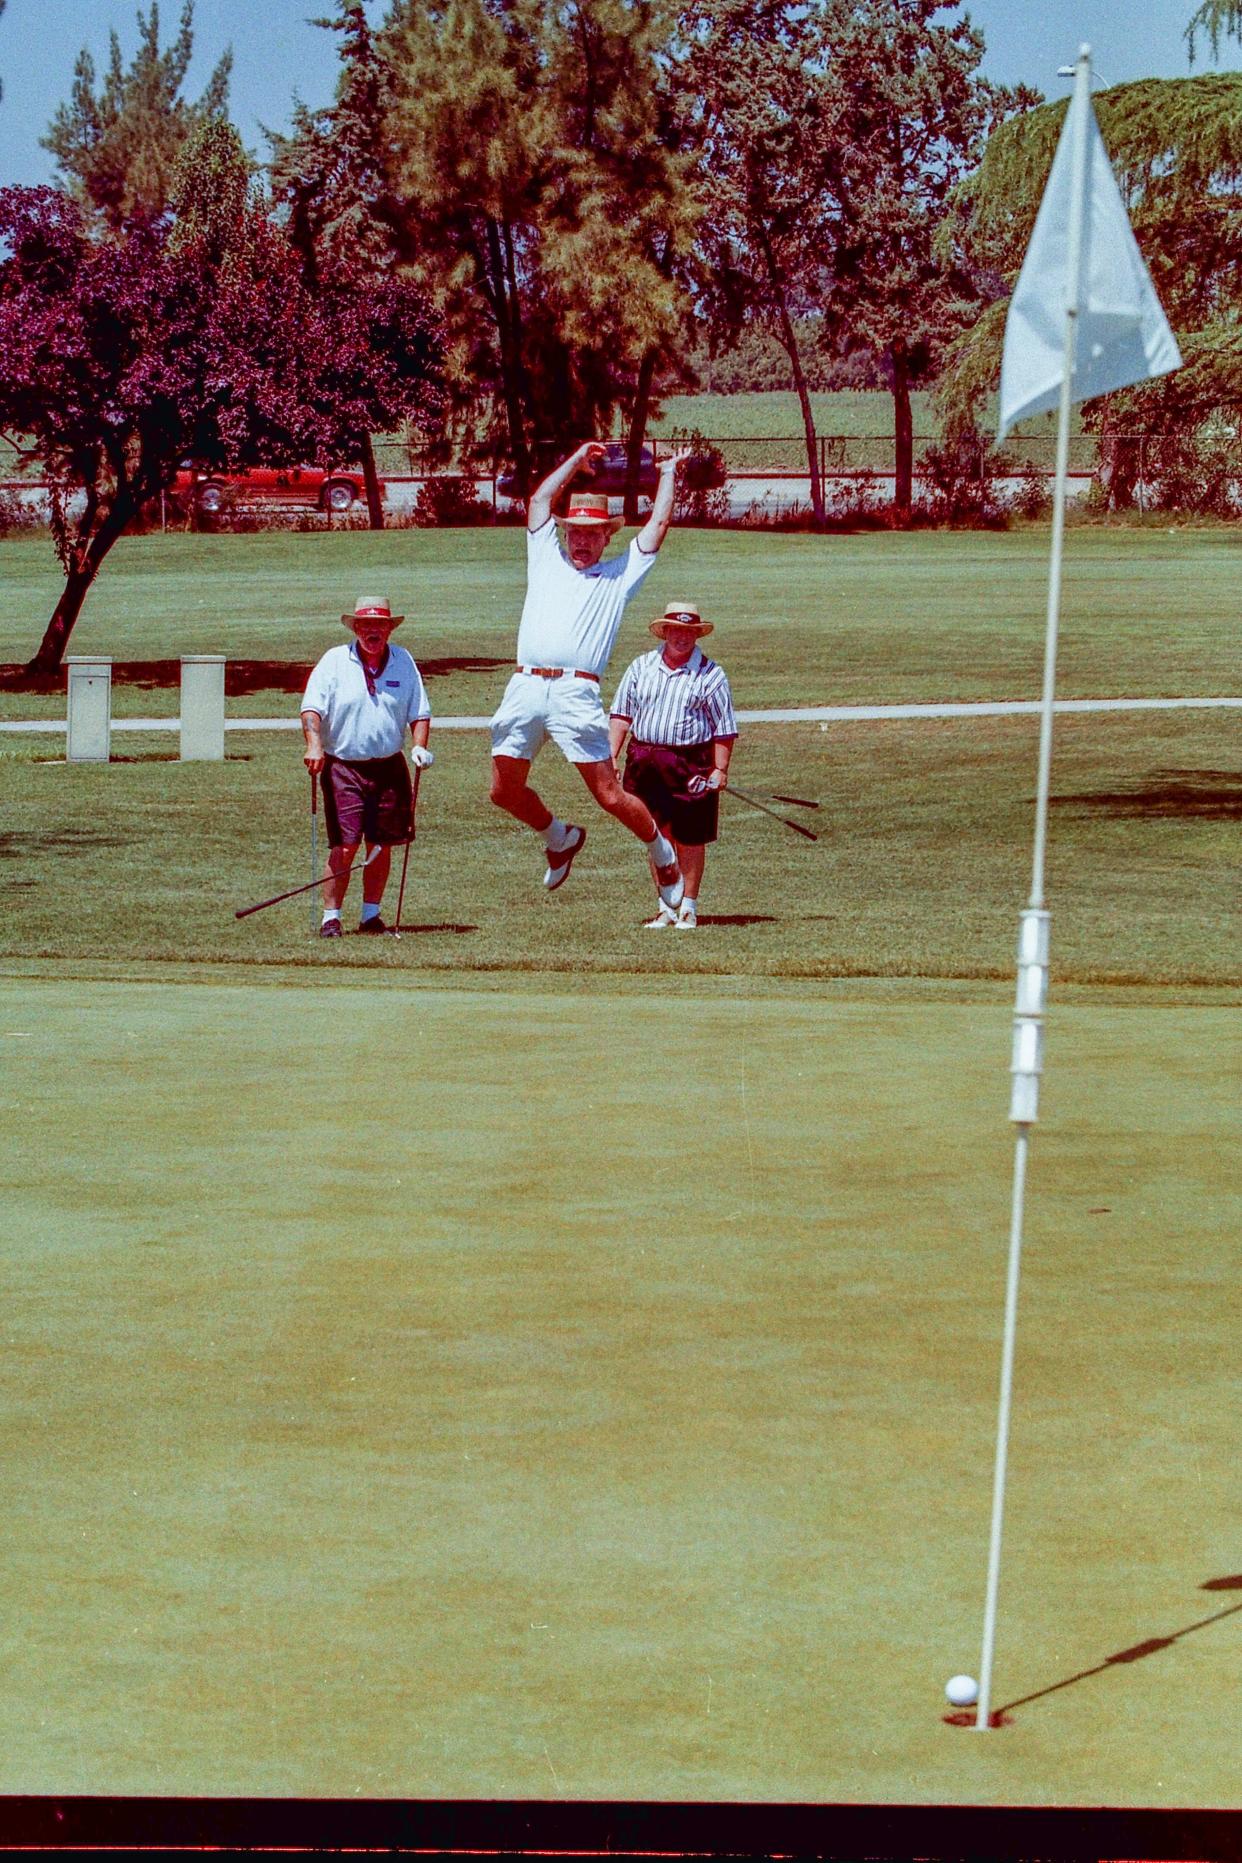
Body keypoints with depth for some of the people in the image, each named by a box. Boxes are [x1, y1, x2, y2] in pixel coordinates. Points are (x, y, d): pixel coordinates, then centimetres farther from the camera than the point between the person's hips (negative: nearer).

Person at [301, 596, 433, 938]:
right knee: (344, 846, -11)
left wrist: (419, 746, -7)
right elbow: (311, 707, -8)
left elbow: (420, 711, 10)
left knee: (381, 845, 7)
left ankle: (371, 914, 19)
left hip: (389, 767, 3)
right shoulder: (334, 661, -1)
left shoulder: (403, 662, 7)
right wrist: (314, 744, -25)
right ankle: (331, 917, -5)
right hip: (343, 766, -3)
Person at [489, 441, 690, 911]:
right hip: (525, 688, 4)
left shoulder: (618, 575, 17)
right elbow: (539, 500, 24)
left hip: (576, 694, -4)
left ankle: (661, 851, 16)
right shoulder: (547, 560, 24)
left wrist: (668, 475, 29)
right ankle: (560, 838, 29)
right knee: (504, 791, 3)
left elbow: (657, 525, 18)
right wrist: (577, 459, 30)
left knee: (609, 794, -7)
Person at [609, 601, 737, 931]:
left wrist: (720, 770, -8)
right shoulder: (641, 667, 9)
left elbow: (725, 727, -1)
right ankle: (666, 906, 16)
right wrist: (611, 755, 2)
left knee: (689, 838, 3)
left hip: (690, 764, -3)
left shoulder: (709, 674, -1)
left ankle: (688, 907, 15)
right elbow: (621, 713, 11)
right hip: (644, 761, 3)